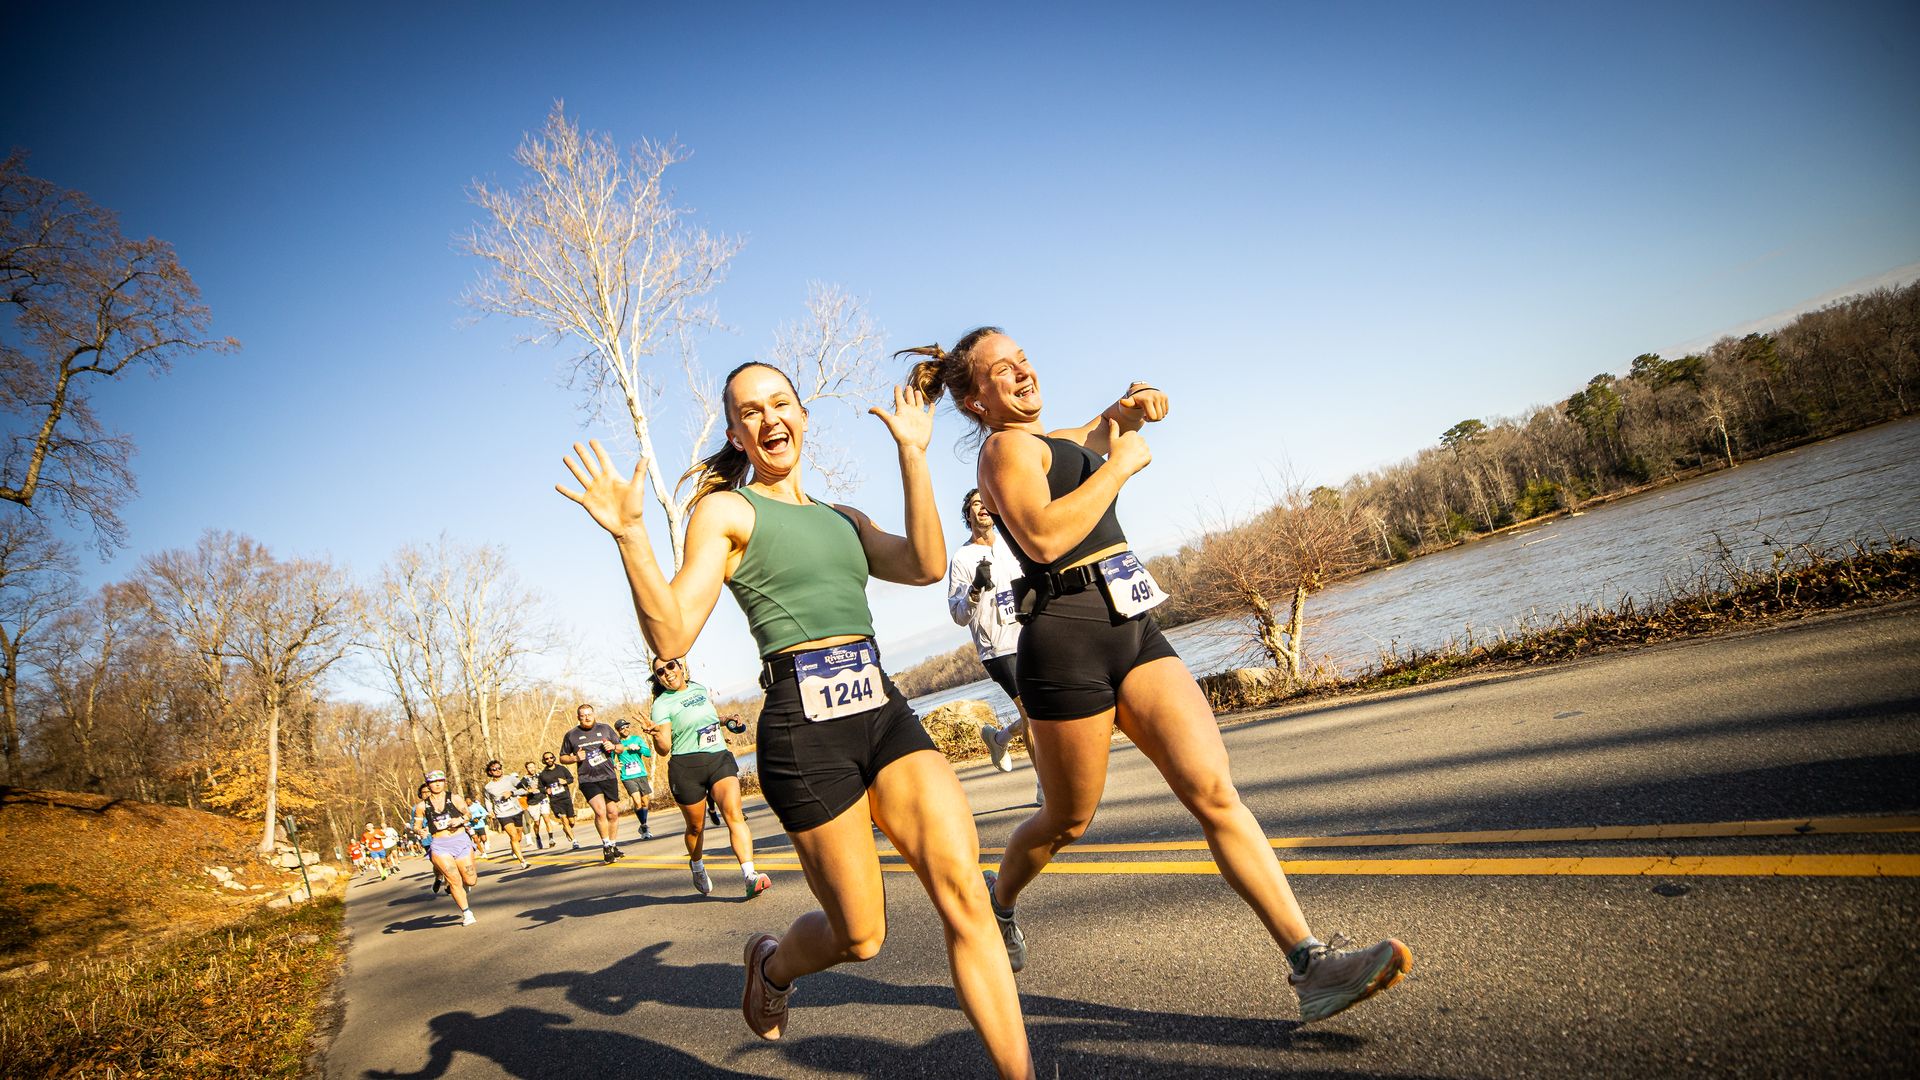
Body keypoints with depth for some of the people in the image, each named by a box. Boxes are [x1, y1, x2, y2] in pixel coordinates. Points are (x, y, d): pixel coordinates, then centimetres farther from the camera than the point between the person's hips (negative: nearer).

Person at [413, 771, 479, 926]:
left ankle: (466, 885, 39)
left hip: (460, 841, 0)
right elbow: (416, 826, 10)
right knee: (454, 880, -10)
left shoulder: (454, 799, 2)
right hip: (439, 846, 0)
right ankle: (466, 913, 6)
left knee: (471, 881, 0)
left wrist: (460, 820, -13)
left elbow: (468, 814, 8)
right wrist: (420, 831, -13)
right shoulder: (422, 806, 3)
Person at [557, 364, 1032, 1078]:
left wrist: (912, 454, -2)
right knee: (861, 936, 5)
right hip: (805, 725, -5)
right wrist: (630, 534, -22)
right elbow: (671, 636, -9)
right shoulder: (726, 511, 2)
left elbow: (925, 565, 0)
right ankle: (772, 961, 40)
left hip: (883, 711, 5)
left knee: (964, 891, -12)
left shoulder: (843, 519, 19)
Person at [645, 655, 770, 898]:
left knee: (734, 814, -17)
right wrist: (656, 734, -32)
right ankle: (697, 867, 42)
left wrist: (726, 721, 17)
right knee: (695, 826, 10)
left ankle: (750, 875, -27)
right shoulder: (662, 703, -3)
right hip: (687, 768, -3)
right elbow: (664, 748, -12)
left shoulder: (700, 689, 13)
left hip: (720, 758, 3)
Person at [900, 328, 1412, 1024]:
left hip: (1133, 629, 7)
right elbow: (1043, 537, -24)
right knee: (1069, 820, 11)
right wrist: (1119, 465, -13)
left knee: (1215, 791, -7)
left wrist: (1128, 409, 19)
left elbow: (1095, 438, 42)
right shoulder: (1006, 447, -7)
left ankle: (1310, 965, -10)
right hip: (1068, 640, -7)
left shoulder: (1047, 439, 20)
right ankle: (1000, 897, 41)